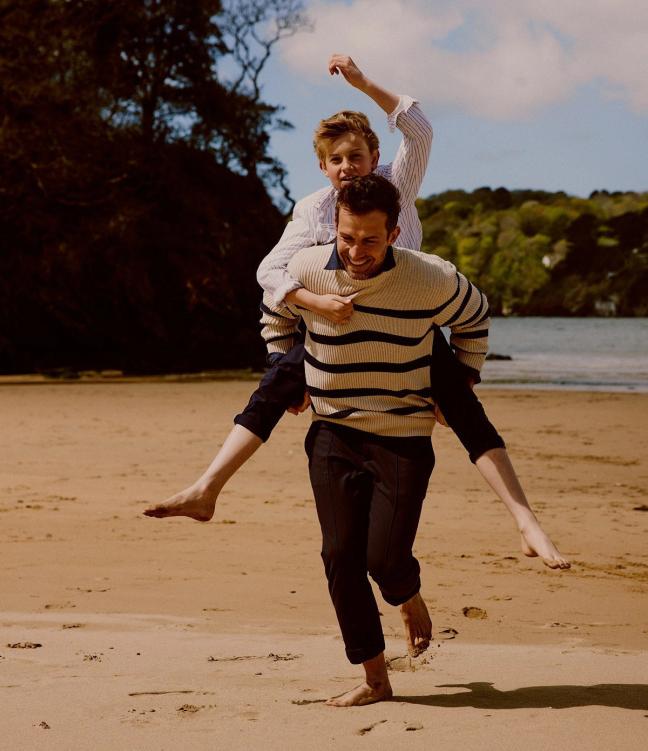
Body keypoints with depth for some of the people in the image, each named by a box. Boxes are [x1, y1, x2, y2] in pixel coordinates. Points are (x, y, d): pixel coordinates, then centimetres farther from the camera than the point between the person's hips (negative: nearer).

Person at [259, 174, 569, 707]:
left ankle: (410, 598, 30)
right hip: (333, 434, 2)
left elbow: (474, 320, 8)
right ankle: (374, 679, 10)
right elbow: (276, 315, 14)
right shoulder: (307, 270, -11)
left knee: (386, 558, -10)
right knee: (342, 557, -3)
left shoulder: (433, 280, -15)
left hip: (404, 437, -2)